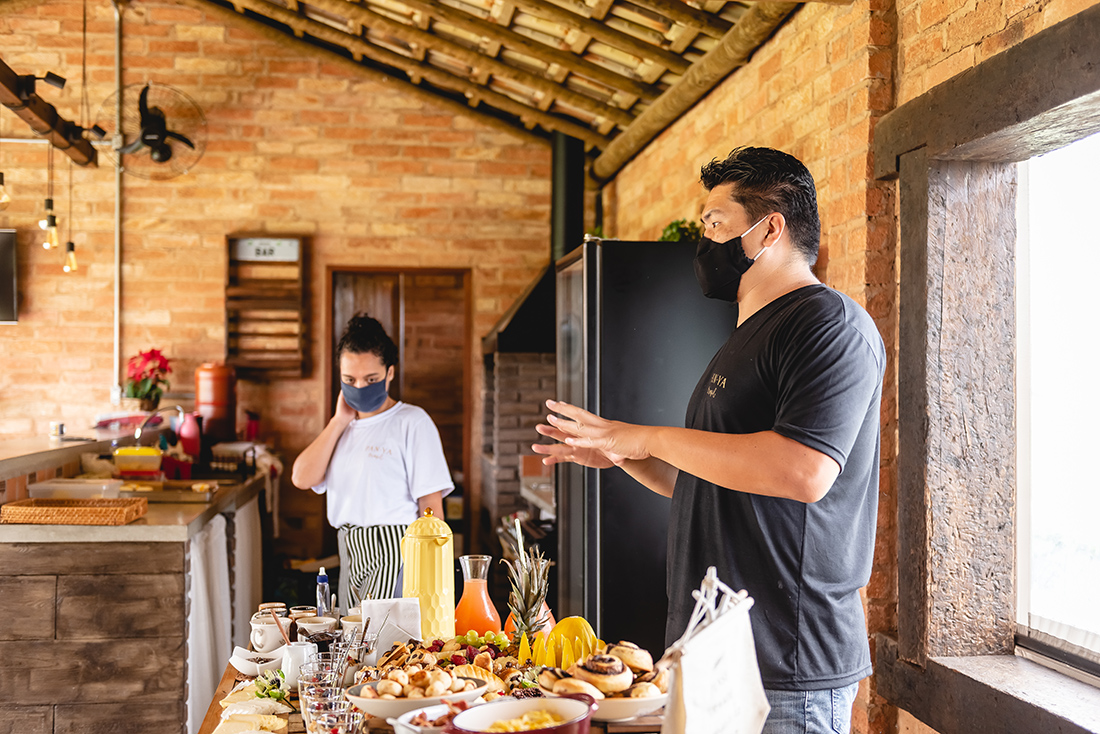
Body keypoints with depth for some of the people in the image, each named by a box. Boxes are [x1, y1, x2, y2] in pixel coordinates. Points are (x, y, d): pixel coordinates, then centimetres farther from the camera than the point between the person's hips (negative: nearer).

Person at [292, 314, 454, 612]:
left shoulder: (412, 422, -6)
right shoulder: (342, 427, 14)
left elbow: (430, 505, -9)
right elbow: (303, 478, 0)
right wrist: (339, 421, 0)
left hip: (395, 554, -6)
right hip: (352, 559, 6)